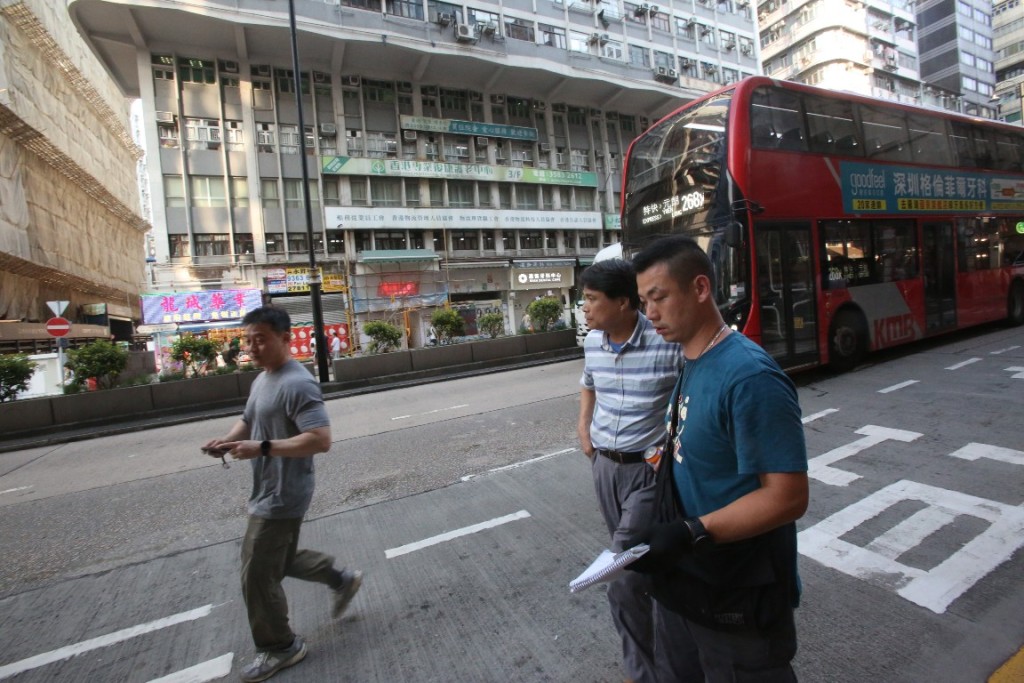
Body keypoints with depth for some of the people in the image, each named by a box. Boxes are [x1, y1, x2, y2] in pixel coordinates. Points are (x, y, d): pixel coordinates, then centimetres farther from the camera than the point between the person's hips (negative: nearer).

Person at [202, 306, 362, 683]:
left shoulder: (297, 384, -25)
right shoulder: (262, 379, 8)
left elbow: (320, 440, -31)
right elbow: (248, 420, 21)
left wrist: (261, 448, -30)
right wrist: (227, 440, 0)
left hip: (281, 497, -10)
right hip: (268, 493, 10)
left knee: (257, 576, 5)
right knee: (280, 560, 25)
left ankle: (279, 647, 29)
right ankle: (341, 579, 40)